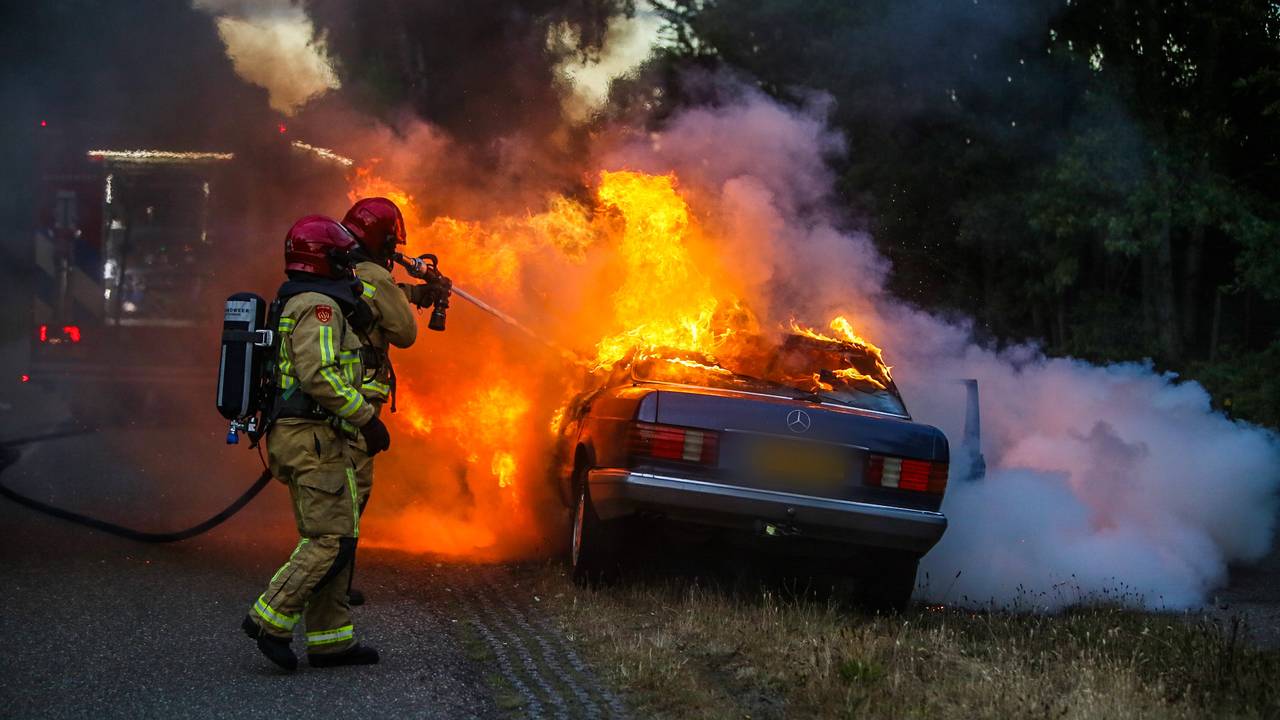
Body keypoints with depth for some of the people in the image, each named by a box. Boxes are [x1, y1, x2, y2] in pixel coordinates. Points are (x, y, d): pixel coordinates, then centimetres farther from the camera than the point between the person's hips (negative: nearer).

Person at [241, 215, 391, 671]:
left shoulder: (293, 306, 20)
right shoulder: (319, 307, -13)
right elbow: (320, 375, -24)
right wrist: (366, 418, -18)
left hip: (293, 436, 11)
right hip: (316, 439, -11)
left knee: (323, 539, 10)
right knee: (334, 539, -10)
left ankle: (330, 639, 11)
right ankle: (271, 619, -12)